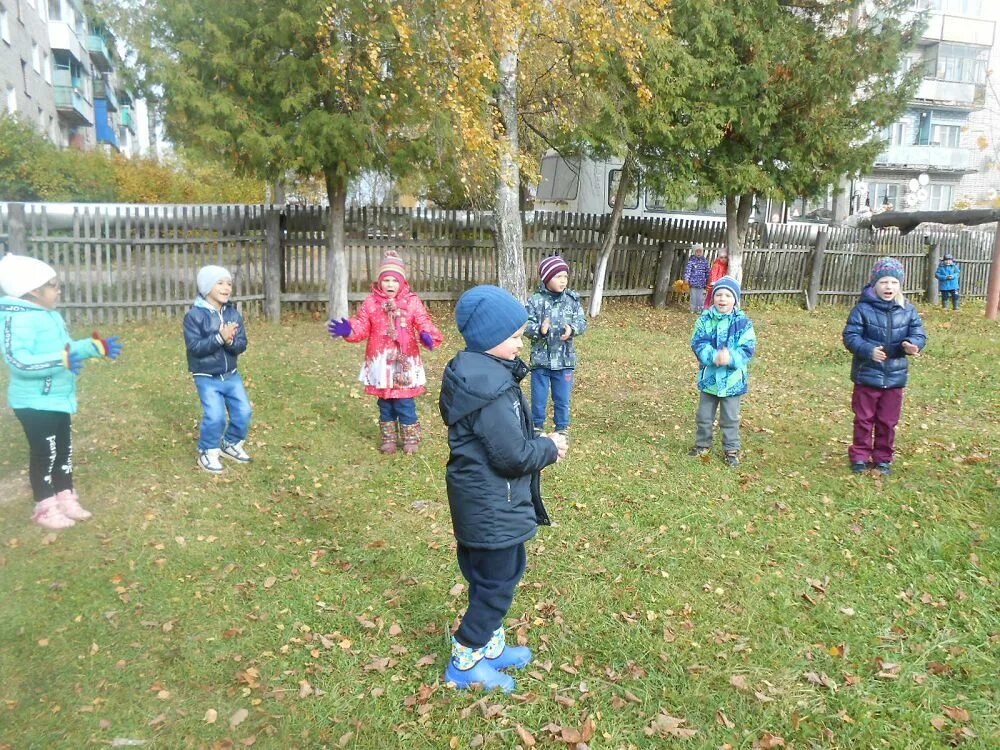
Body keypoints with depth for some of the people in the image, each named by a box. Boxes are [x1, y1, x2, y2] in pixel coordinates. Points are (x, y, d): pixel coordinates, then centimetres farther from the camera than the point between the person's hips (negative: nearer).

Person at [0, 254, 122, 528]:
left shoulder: (50, 315, 9)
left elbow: (66, 348, 20)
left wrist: (96, 346, 15)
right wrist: (61, 361, -42)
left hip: (58, 399, 10)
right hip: (35, 402, -9)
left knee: (64, 451, 17)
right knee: (44, 454, 1)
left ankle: (66, 499, 31)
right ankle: (45, 509, 16)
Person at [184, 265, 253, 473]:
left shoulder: (234, 314, 1)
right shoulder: (194, 315, -12)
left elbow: (242, 345, -4)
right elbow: (195, 347, -21)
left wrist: (230, 341, -26)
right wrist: (220, 338, -30)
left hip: (231, 375, 5)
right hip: (207, 378, -5)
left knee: (244, 411, 2)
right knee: (215, 416, -14)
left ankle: (231, 444, 27)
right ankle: (208, 453, 9)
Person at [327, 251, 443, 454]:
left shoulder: (412, 302, -2)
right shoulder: (370, 303, 2)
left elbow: (424, 324, -9)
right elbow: (362, 327, 1)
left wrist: (428, 336, -31)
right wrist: (348, 330, -20)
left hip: (405, 362, -2)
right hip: (380, 363, 2)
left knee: (405, 403, -1)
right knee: (385, 404, 13)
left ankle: (411, 439, 17)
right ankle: (389, 439, 27)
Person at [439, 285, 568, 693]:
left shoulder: (470, 370, 5)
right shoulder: (490, 385, -28)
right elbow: (514, 455, -26)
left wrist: (538, 442, 1)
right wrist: (550, 447, -9)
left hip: (477, 502, 10)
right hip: (494, 507, -10)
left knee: (485, 577, 23)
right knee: (498, 583, 7)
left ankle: (489, 647, 40)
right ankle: (464, 663, 22)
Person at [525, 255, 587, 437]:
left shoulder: (572, 299, -2)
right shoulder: (535, 301, -9)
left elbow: (582, 322, -3)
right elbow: (526, 325, -12)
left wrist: (572, 329, -24)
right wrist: (539, 330, -32)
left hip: (565, 360, 2)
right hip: (540, 359, -1)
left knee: (562, 398, 13)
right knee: (538, 397, 12)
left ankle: (562, 428, 31)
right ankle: (537, 426, 32)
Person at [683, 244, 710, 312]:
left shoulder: (704, 261, 5)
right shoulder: (691, 261, -5)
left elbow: (707, 272, 11)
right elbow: (688, 269, -11)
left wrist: (707, 281, 12)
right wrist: (686, 278, -20)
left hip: (701, 283, 2)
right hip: (693, 282, -2)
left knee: (700, 297, 6)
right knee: (693, 296, 5)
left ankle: (700, 309, 15)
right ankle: (693, 309, 15)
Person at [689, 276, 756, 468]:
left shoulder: (743, 323, -10)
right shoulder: (705, 319, -5)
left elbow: (748, 349, -13)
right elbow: (698, 344, -12)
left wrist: (730, 357, -31)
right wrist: (714, 356, -29)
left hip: (733, 379, -2)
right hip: (709, 377, 2)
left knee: (730, 418, 11)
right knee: (703, 416, 15)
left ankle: (732, 450, 26)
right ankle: (702, 444, 33)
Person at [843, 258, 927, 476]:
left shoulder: (908, 311, 0)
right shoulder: (863, 309, -11)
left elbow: (919, 334, 2)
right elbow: (850, 336, -12)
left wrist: (912, 344, -22)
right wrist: (868, 350, -28)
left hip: (895, 376, 3)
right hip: (867, 375, -3)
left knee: (888, 421, 13)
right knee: (864, 419, 9)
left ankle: (883, 458, 28)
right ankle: (860, 456, 22)